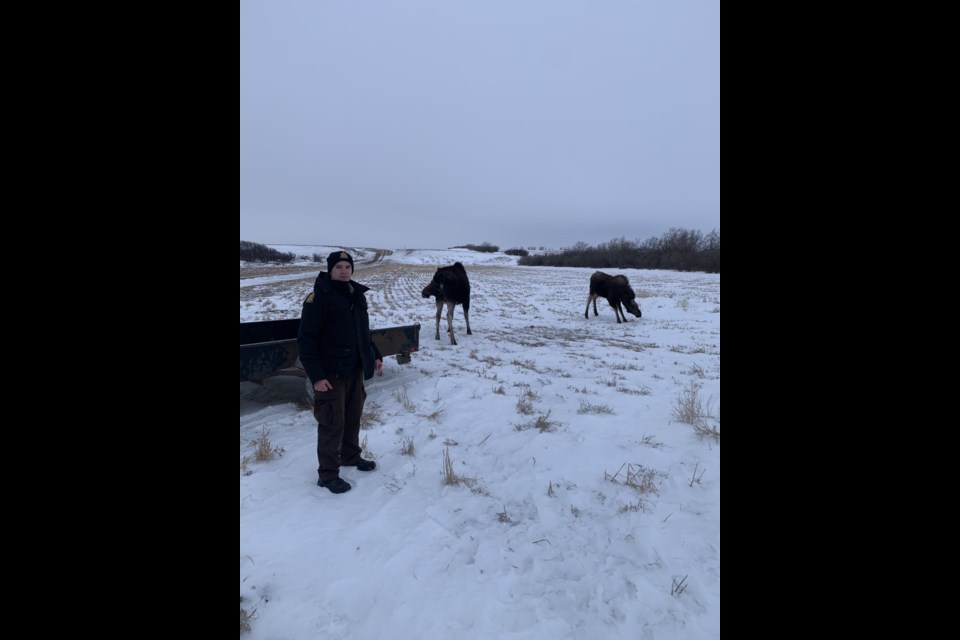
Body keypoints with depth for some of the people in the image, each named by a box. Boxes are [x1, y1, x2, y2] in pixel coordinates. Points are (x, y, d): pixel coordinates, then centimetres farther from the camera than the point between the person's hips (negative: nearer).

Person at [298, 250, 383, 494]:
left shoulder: (357, 295, 9)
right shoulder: (318, 298, -15)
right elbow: (306, 340, -18)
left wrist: (374, 355, 14)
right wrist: (316, 375, -22)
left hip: (355, 370, 7)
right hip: (330, 373, -7)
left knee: (353, 417, 19)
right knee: (332, 424, 1)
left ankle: (350, 456, 39)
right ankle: (328, 474, 16)